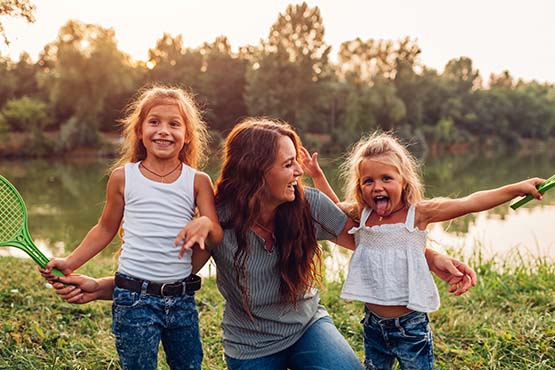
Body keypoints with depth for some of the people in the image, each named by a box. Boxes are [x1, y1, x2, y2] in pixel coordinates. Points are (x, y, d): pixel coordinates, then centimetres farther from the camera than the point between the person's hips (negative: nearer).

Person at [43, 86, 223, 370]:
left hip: (182, 298, 2)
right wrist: (69, 263, 9)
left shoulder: (198, 182, 1)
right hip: (134, 298, -1)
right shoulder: (123, 177, 1)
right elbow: (106, 229, 14)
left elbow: (217, 236, -3)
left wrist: (205, 225, -26)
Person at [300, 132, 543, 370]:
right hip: (373, 323, 4)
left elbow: (470, 203, -11)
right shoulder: (361, 214, 0)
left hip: (410, 325, -4)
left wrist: (517, 188, -13)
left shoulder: (417, 213, -10)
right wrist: (317, 174, 15)